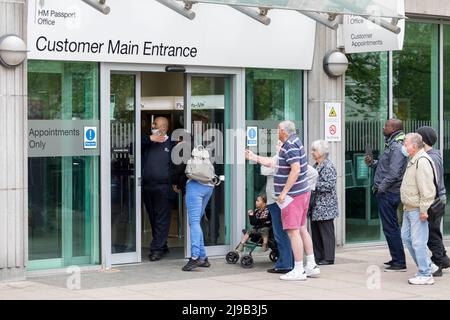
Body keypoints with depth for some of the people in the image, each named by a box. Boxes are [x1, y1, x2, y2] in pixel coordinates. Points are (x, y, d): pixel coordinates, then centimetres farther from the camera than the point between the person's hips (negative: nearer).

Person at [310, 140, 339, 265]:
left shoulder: (328, 166, -12)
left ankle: (328, 258, 2)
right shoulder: (316, 166, 15)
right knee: (315, 232, 11)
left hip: (325, 207, -9)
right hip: (316, 207, 9)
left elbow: (330, 185, -20)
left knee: (326, 232, -3)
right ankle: (318, 257, 17)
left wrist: (314, 184, -18)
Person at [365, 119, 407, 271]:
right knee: (391, 227, 17)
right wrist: (372, 163, 7)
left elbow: (394, 173, -24)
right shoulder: (392, 144, 16)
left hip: (388, 193, -11)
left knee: (390, 228, -7)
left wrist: (381, 188, -17)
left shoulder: (397, 147, -17)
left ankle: (400, 262, -3)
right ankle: (396, 259, 25)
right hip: (386, 192, 11)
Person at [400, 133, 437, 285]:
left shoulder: (422, 161, -19)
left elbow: (427, 189, -23)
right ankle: (425, 266, 25)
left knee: (418, 241, -8)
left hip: (418, 210, -11)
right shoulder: (413, 160, 14)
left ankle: (425, 275, -1)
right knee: (406, 237, 16)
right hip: (409, 209, 11)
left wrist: (423, 209, -23)